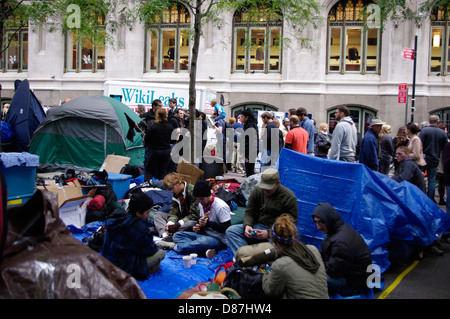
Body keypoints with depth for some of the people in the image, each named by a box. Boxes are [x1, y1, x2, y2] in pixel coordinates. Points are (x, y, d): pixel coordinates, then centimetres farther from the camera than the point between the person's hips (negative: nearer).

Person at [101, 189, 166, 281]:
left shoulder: (115, 216, 1)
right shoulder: (140, 228, -23)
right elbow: (149, 250, -7)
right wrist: (155, 248, 14)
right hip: (123, 269, -8)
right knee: (161, 253, -1)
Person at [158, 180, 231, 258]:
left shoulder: (221, 206, -18)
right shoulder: (202, 204, 8)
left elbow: (227, 228, -20)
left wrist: (207, 223, -25)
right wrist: (198, 227, 0)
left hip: (220, 241, -9)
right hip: (205, 235, 9)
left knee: (203, 241, -41)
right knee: (177, 235, -5)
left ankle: (174, 246, -18)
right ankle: (205, 251, -28)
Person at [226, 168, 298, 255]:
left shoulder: (289, 198, -9)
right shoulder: (257, 191, 3)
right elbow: (249, 212, 11)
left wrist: (269, 233, -22)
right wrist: (247, 225, -14)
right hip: (258, 226, 5)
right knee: (231, 231, -15)